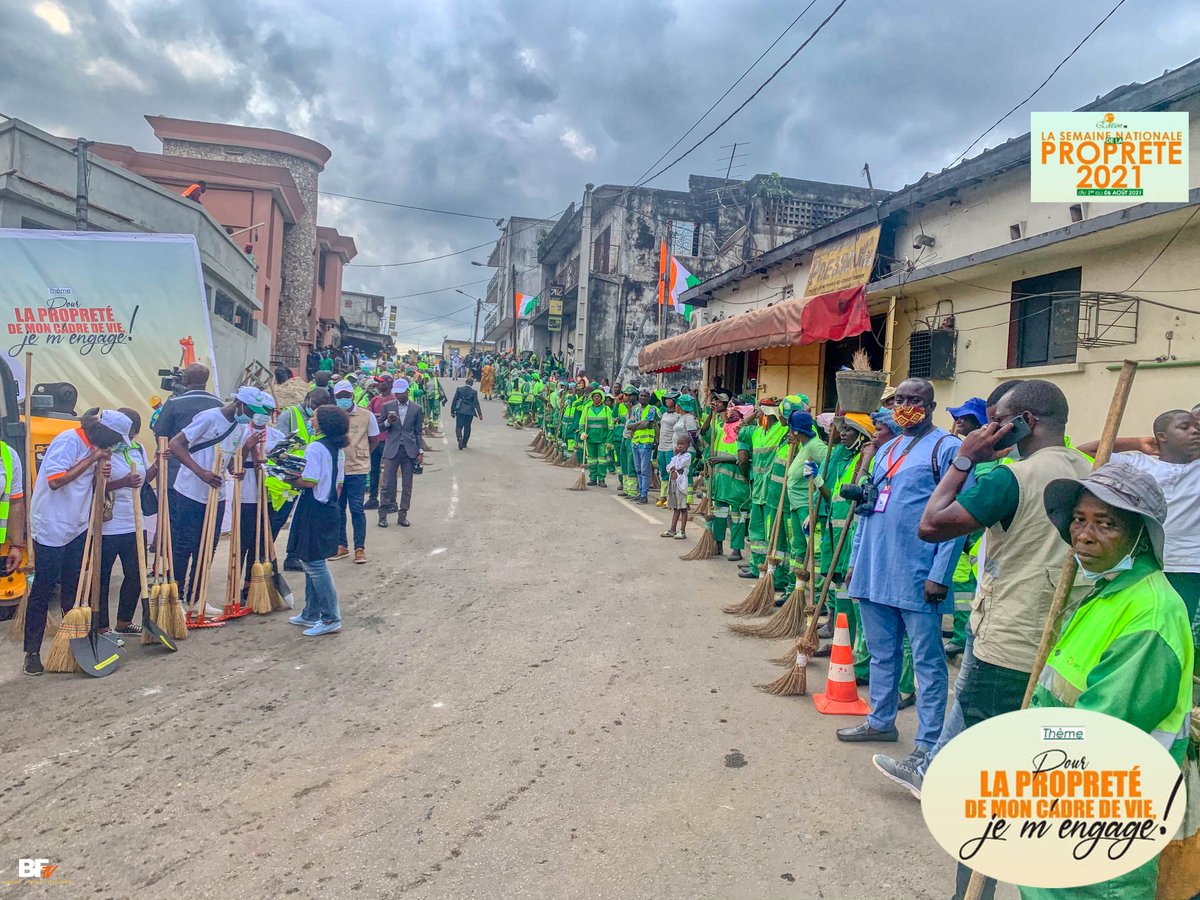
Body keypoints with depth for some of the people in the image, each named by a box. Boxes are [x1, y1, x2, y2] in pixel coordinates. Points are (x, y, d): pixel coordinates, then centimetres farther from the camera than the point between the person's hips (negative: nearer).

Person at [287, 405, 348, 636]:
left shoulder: (316, 447, -15)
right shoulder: (338, 449, 12)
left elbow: (310, 481, -20)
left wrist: (292, 481, -4)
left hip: (314, 511, -9)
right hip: (330, 509, 9)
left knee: (315, 564, -3)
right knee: (311, 562, 17)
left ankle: (331, 618, -1)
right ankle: (311, 615, 24)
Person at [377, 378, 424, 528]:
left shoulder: (416, 409, 5)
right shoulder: (387, 406, 5)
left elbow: (418, 432, 9)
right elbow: (380, 428, 7)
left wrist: (420, 451, 2)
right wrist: (388, 421, -14)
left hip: (409, 450, 1)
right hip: (392, 449, -1)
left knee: (407, 486, 5)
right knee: (387, 484, -2)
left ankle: (402, 515, 13)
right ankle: (383, 515, 7)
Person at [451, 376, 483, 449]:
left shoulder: (459, 389, -1)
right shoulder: (473, 392, -4)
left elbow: (454, 400, 2)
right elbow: (476, 403, -3)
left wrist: (452, 411, 10)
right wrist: (480, 414, 1)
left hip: (460, 411, 0)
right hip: (469, 412, 0)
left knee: (458, 426, 3)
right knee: (467, 428, 12)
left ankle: (460, 438, -25)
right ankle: (464, 443, 17)